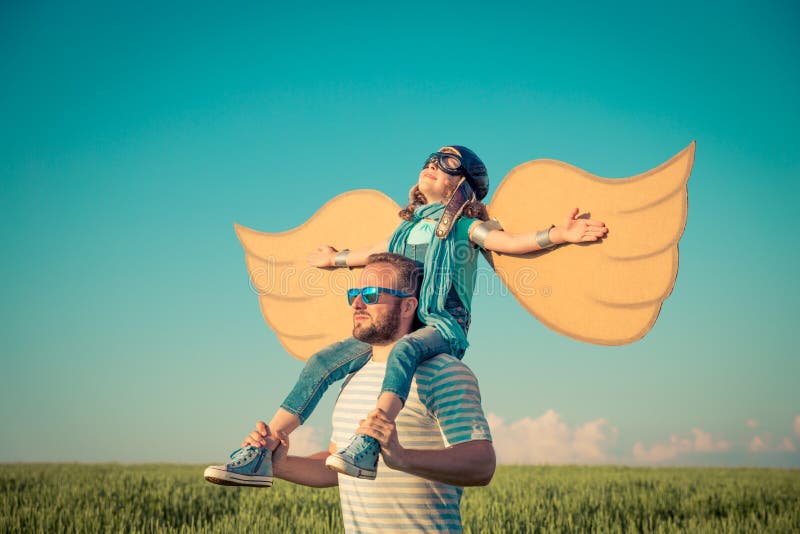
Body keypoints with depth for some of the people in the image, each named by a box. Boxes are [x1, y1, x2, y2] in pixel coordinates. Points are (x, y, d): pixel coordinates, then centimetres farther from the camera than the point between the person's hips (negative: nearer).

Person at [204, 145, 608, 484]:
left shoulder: (465, 227, 5)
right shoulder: (410, 226, 23)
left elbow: (508, 241, -14)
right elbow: (377, 253, 42)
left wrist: (559, 234, -32)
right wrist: (336, 260, 58)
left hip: (442, 326, -6)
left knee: (404, 350, -40)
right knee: (323, 361, -9)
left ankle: (367, 449, -56)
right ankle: (262, 453, -12)